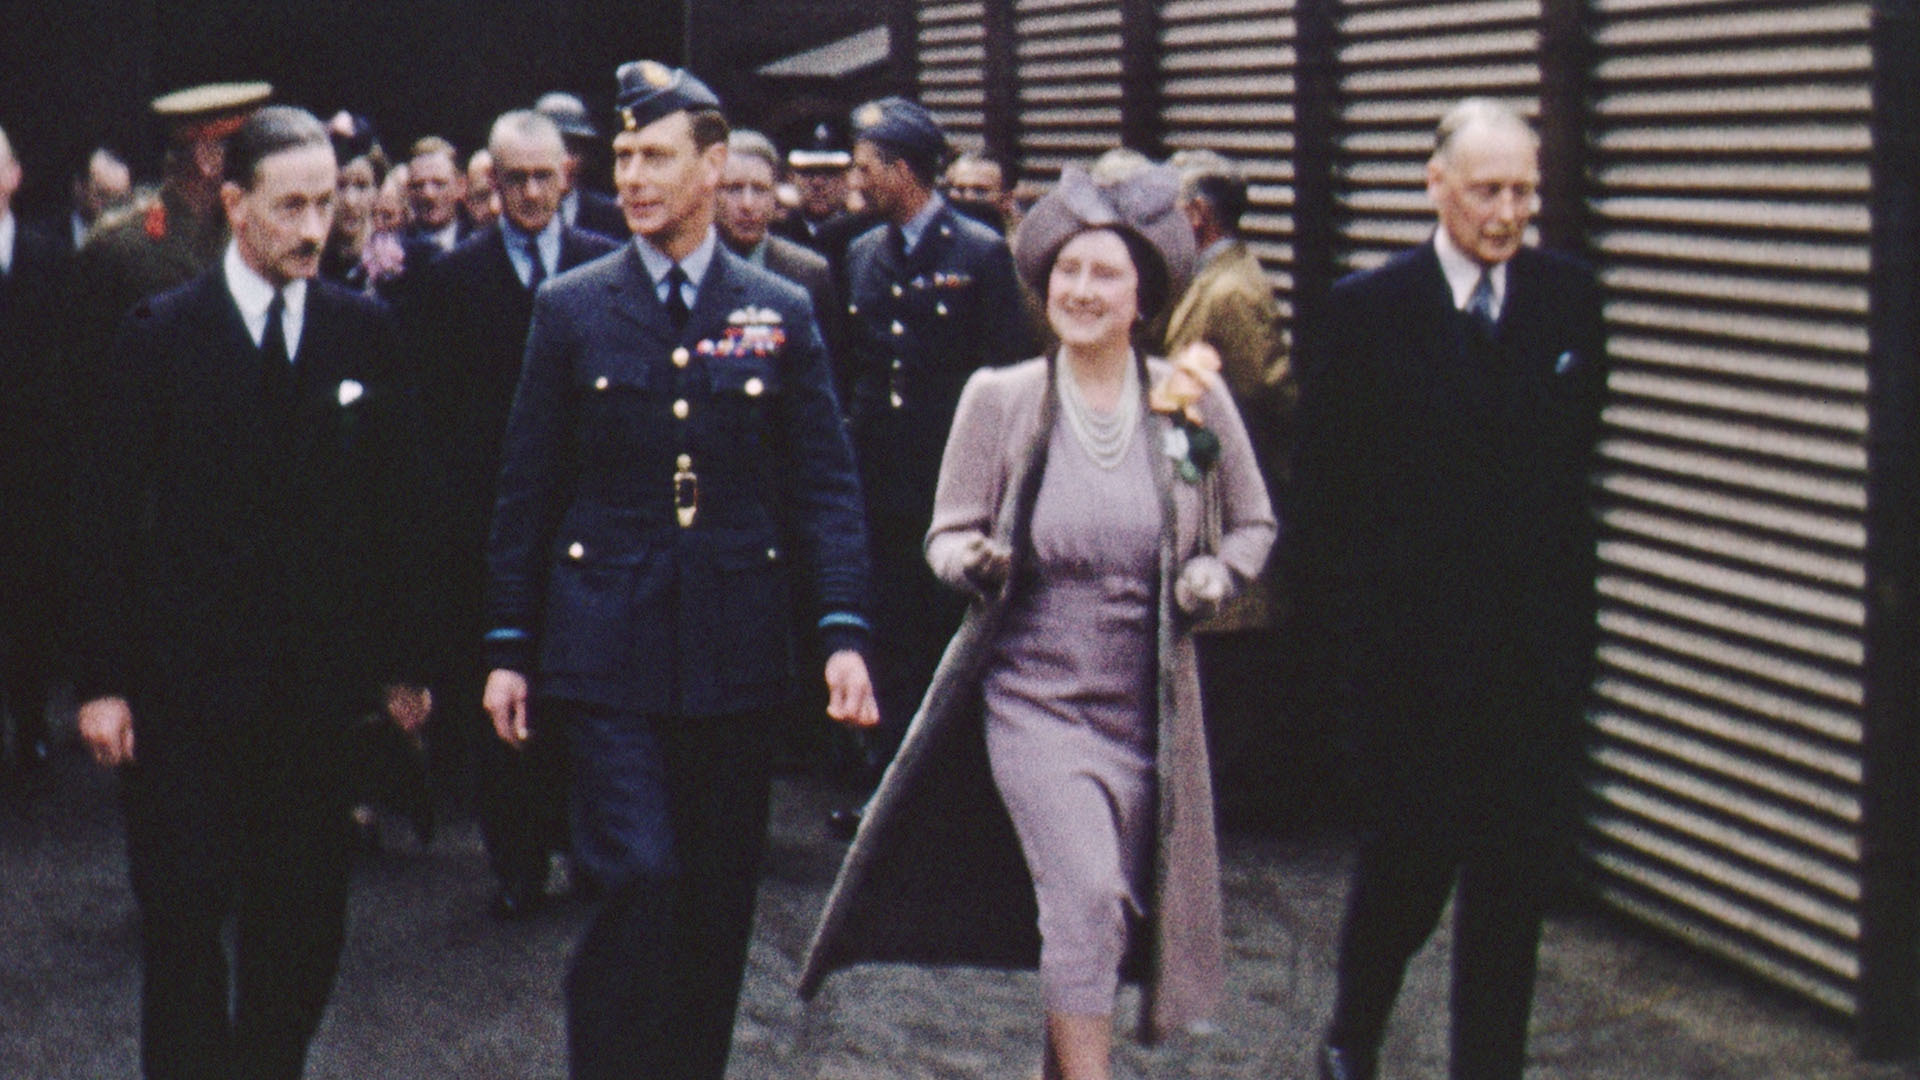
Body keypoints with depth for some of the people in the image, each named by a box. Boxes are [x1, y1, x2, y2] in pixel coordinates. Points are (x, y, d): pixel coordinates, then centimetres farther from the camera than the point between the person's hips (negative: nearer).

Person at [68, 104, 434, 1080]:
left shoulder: (364, 331, 4)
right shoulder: (162, 332, -4)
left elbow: (392, 510, 7)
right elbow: (107, 515, -4)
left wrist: (400, 659, 5)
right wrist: (100, 679, -8)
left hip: (312, 677, 3)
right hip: (185, 681, -3)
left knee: (305, 925, 9)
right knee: (184, 920, 1)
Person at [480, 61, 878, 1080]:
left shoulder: (780, 315, 6)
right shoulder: (570, 309, 4)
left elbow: (825, 487, 5)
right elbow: (525, 491, 7)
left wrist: (844, 630, -7)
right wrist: (508, 647, 4)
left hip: (735, 652, 2)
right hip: (606, 647, -2)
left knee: (718, 904, 7)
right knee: (638, 879, -14)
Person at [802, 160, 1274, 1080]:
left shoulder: (1192, 401, -1)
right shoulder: (1000, 398, -3)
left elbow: (1252, 523, 13)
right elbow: (947, 535, 2)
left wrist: (1214, 575, -7)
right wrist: (975, 561, -20)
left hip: (1147, 708, 2)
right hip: (1034, 695, -2)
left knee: (1108, 921, 11)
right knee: (1086, 895, -20)